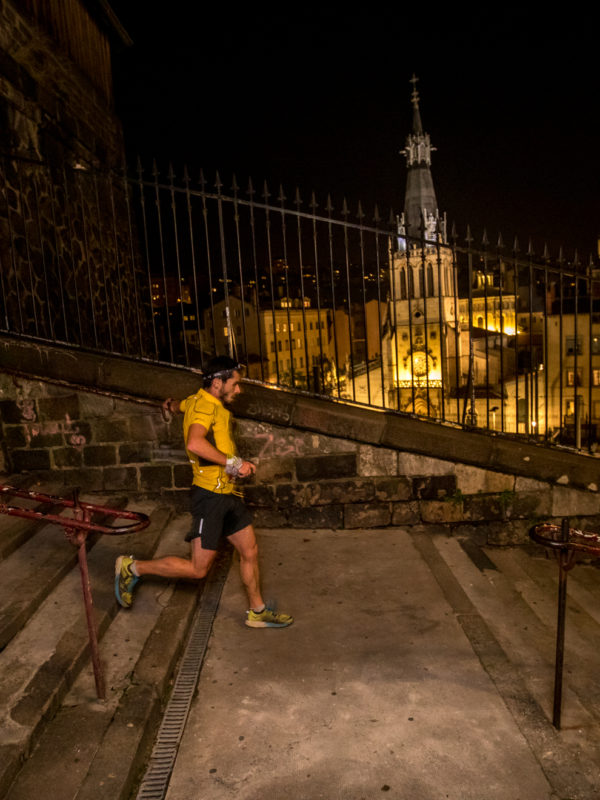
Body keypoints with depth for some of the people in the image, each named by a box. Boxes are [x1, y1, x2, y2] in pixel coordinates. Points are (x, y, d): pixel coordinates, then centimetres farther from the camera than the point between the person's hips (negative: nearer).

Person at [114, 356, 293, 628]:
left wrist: (173, 405, 59)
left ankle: (257, 612, 30)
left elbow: (173, 405, 35)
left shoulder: (199, 401, 14)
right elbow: (195, 443, -36)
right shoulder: (204, 405, -17)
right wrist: (234, 463, -29)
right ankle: (133, 567, 14)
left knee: (250, 552, 14)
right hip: (210, 495, -10)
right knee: (198, 568, -1)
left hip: (227, 494, 10)